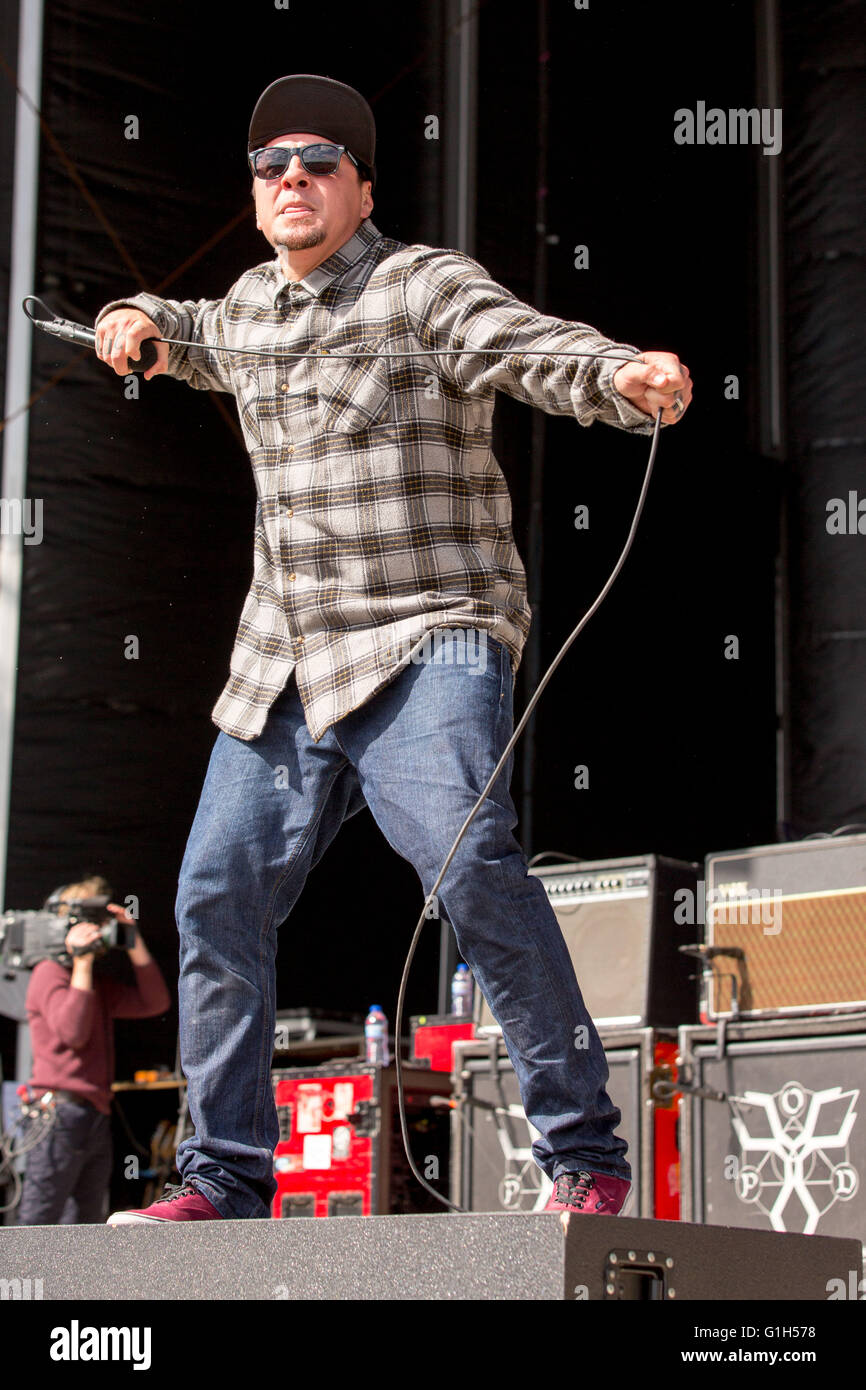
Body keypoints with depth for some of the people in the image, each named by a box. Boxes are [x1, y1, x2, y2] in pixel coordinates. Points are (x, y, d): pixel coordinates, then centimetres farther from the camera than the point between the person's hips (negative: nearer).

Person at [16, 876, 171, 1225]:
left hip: (96, 1117, 9)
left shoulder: (98, 983, 23)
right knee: (36, 1224, -13)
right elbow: (72, 1033, -17)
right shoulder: (50, 973, -2)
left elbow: (154, 1003, 14)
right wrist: (82, 960, -14)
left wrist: (133, 941, 7)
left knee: (83, 1229, 6)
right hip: (62, 1114, -9)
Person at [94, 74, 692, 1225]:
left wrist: (632, 377, -44)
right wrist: (145, 324, 21)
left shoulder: (423, 289, -5)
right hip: (282, 667, 7)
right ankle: (226, 1181, 20)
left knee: (470, 861, -28)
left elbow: (543, 352, -23)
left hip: (428, 643, -7)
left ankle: (584, 1159, -20)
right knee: (216, 900, 6)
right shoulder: (250, 307, 16)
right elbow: (208, 345, 42)